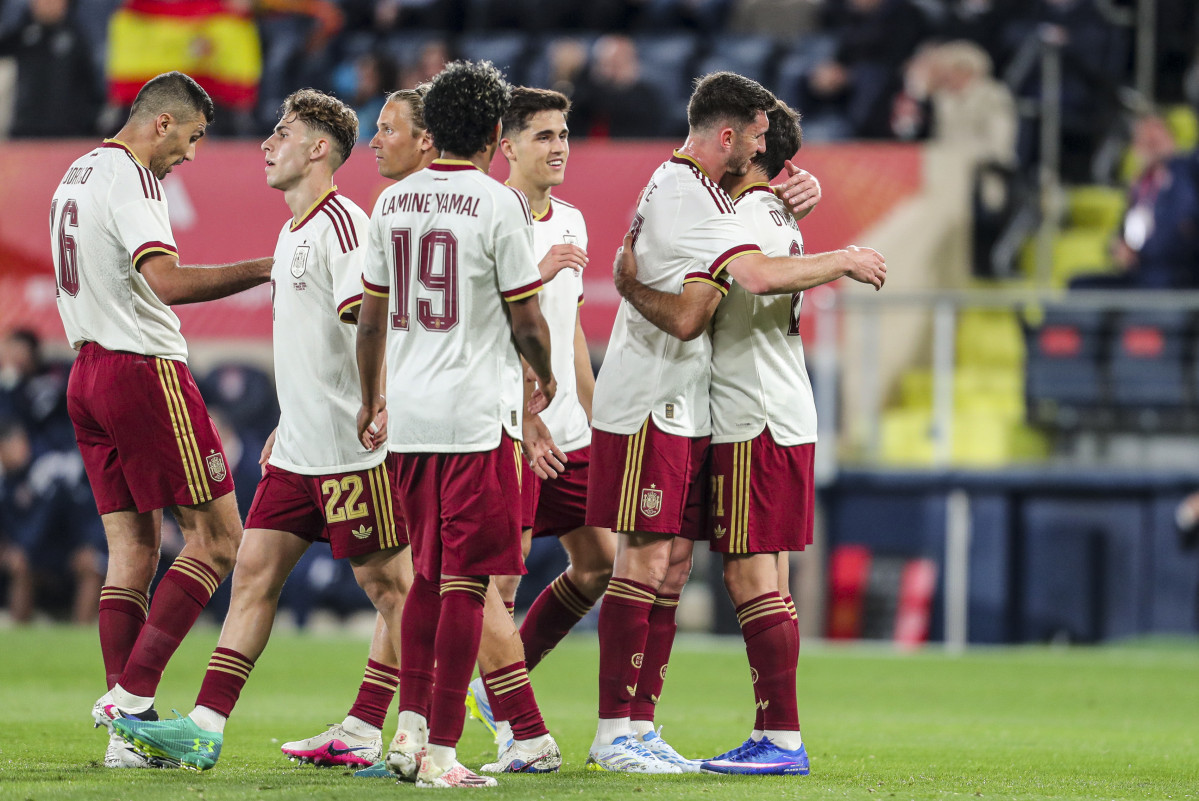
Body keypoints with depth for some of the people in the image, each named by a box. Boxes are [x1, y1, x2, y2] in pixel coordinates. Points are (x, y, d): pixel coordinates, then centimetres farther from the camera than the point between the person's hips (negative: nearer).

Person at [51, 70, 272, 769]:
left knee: (133, 548, 8)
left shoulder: (78, 175, 18)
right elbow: (167, 281, -25)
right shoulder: (131, 178, -13)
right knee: (218, 536, -4)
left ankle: (129, 735, 3)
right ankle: (132, 695, -13)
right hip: (144, 369, -10)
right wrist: (262, 270, -21)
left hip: (88, 371, 10)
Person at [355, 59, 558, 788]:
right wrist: (545, 376, 13)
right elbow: (526, 322, -7)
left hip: (410, 416, 6)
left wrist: (371, 398, 27)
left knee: (427, 576, 17)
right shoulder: (500, 206, -10)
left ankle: (411, 727, 10)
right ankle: (441, 751, -4)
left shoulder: (393, 202, 7)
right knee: (465, 583, -2)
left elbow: (371, 318, 13)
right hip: (479, 414, -6)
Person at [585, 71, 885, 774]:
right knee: (645, 559, -10)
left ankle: (639, 723, 11)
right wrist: (842, 261, -14)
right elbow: (759, 274, -28)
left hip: (682, 410, 10)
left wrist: (798, 191, 11)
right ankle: (615, 733, -9)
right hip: (649, 405, -10)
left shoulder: (678, 184, 16)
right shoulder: (687, 198, -17)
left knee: (674, 562, 8)